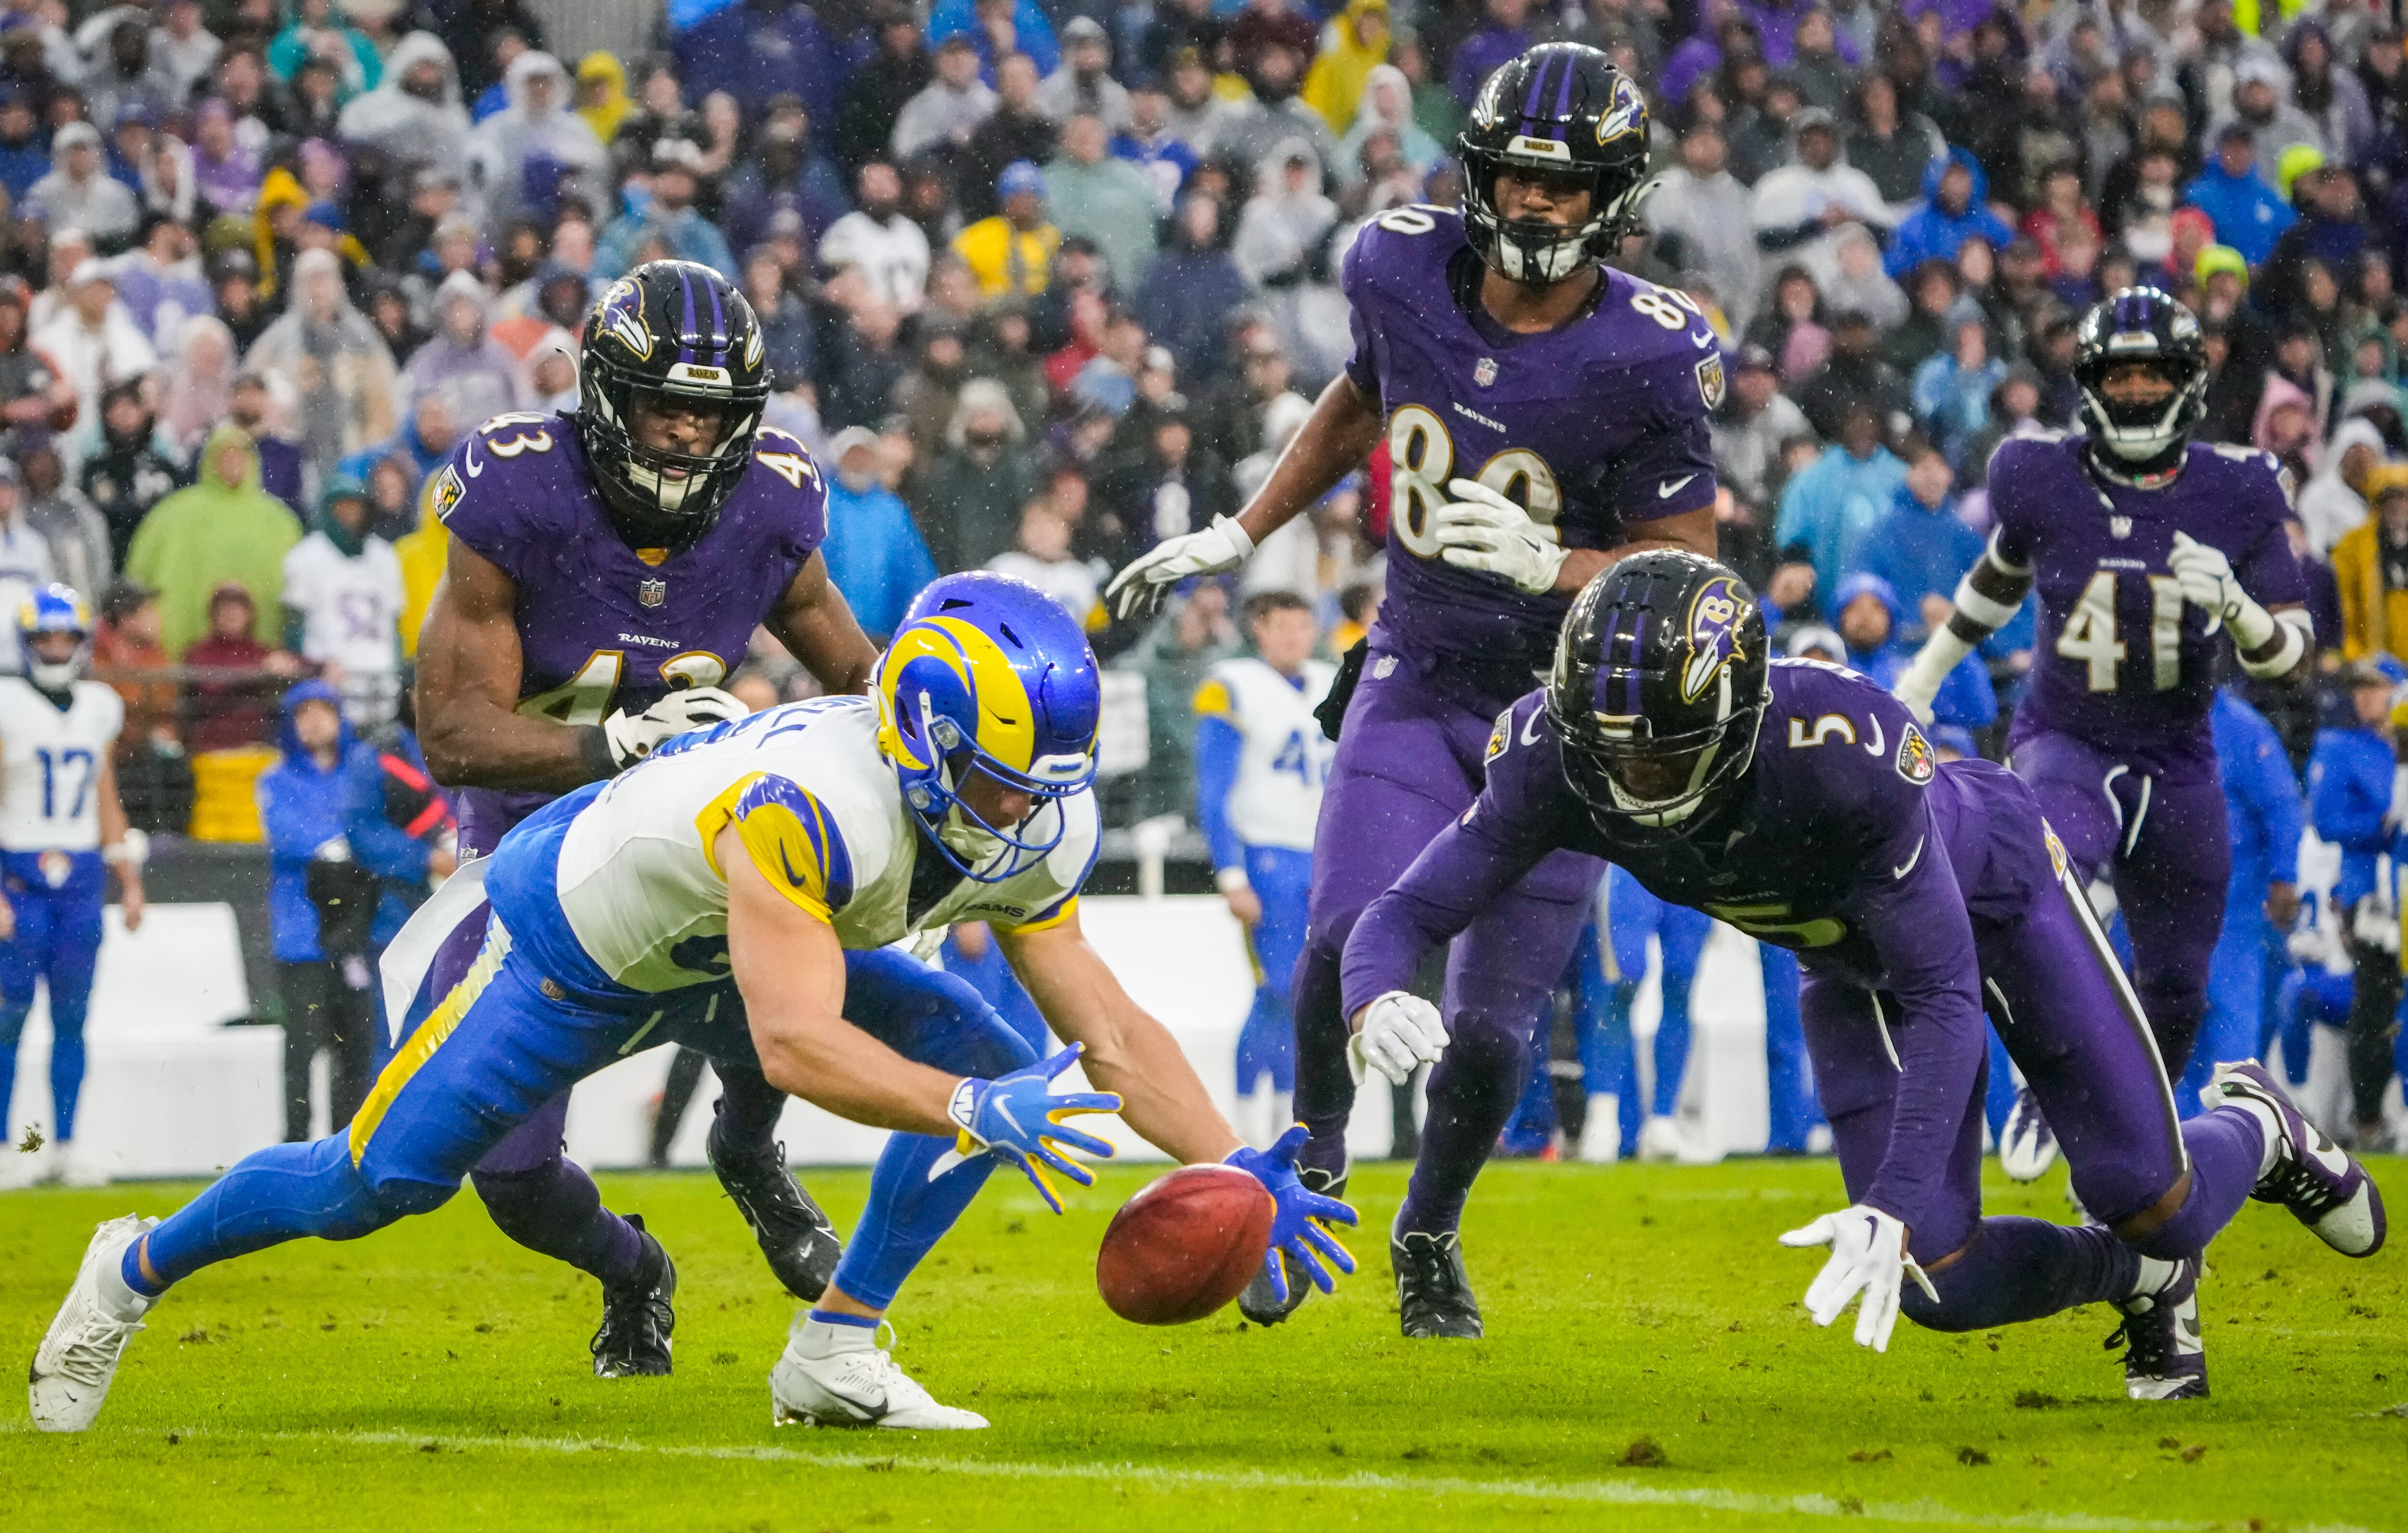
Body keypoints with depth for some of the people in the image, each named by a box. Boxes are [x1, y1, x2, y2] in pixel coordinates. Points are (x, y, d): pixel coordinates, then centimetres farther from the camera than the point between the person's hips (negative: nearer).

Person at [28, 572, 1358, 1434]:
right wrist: (974, 1115, -56)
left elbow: (1111, 1033, -13)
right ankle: (139, 1270, 24)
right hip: (570, 932, -7)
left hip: (723, 952, 7)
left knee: (987, 1058, -11)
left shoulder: (1030, 834, -18)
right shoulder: (811, 804, -42)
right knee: (384, 1177, -3)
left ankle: (835, 1356, -6)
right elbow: (793, 1046, -48)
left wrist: (1234, 1170, -24)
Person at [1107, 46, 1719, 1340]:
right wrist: (1237, 537, 16)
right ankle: (1311, 1167, 8)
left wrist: (1549, 565, -30)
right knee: (1353, 937, -19)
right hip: (1417, 680, 2)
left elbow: (1689, 565, -13)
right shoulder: (1404, 271, -8)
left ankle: (1428, 1237, 28)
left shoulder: (1644, 357, -20)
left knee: (1493, 1020, -1)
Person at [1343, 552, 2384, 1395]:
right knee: (1938, 1283, -8)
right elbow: (1410, 910, -27)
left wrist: (1895, 1204, -50)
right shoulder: (1552, 759, -32)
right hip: (1850, 961, 4)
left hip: (1988, 890, -4)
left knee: (2147, 1202, -8)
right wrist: (1372, 1004, -52)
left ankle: (2250, 1128, 30)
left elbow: (1944, 999, -40)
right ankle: (2143, 1277, 24)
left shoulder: (1842, 753, -44)